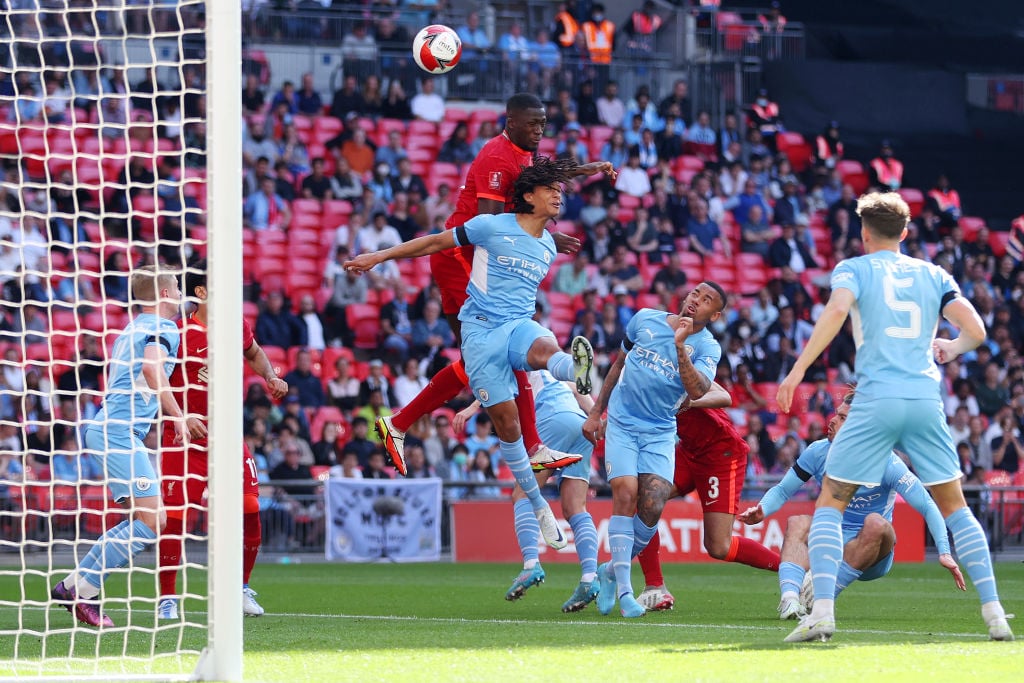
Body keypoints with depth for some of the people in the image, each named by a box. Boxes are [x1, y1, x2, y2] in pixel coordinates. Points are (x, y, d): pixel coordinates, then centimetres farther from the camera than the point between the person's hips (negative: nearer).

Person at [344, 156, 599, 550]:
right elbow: (437, 243, 9)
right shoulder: (492, 227, 0)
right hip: (480, 328, -3)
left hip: (519, 324, 3)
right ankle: (540, 509, 2)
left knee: (545, 349, -37)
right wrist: (378, 257, 10)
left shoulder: (548, 247, 16)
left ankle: (577, 371, -73)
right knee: (506, 420, -8)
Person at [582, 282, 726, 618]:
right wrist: (596, 411, 13)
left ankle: (613, 570, 12)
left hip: (660, 433, 0)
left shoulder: (706, 347, -5)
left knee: (652, 507, -14)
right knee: (625, 494, -16)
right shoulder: (646, 319, 2)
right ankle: (623, 589, -13)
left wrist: (680, 345, -30)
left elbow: (697, 391, -23)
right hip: (621, 423, 0)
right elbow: (620, 363, 15)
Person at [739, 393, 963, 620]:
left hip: (872, 556, -3)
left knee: (876, 523, -34)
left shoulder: (887, 463, -14)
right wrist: (762, 510, -15)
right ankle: (789, 598, -47)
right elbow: (782, 491, 7)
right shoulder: (818, 452, -2)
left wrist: (944, 552, -27)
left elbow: (928, 507, -16)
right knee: (797, 522, -25)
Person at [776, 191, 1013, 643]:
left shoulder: (853, 269, 7)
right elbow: (975, 330, 6)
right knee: (955, 508, 14)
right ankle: (994, 613, 5)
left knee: (830, 504, 5)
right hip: (926, 401, 3)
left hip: (875, 401, -3)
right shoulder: (933, 275, 15)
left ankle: (822, 611, -12)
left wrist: (797, 370, -16)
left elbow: (836, 310, -14)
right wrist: (951, 349, 29)